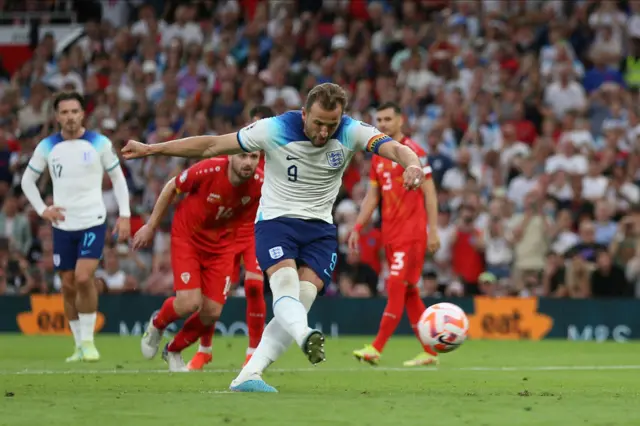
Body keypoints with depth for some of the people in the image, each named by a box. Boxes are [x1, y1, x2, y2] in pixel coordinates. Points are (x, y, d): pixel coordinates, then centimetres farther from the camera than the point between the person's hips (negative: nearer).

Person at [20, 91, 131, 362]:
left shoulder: (99, 144, -4)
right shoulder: (47, 147, 1)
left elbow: (118, 178, 4)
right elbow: (28, 180, 13)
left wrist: (124, 215, -4)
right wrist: (42, 210, 0)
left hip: (93, 222, -3)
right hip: (62, 225, 3)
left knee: (83, 278, -19)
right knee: (68, 286, 6)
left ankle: (88, 340, -5)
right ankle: (79, 346, 19)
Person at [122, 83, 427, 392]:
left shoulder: (352, 133, -10)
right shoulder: (275, 129, -14)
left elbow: (396, 149, -24)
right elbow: (210, 146, -7)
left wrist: (412, 164, -49)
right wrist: (151, 149, -7)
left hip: (320, 229, 2)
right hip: (275, 220, -2)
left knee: (300, 302, -15)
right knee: (286, 283, -30)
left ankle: (247, 377, -15)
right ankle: (306, 336, -60)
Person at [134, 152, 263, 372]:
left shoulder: (259, 184, -20)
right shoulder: (207, 171, -28)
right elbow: (171, 188, -10)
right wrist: (150, 226, -3)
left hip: (220, 245, 4)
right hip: (187, 238, -3)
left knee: (212, 312, -2)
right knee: (190, 302, -18)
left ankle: (174, 350, 28)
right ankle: (157, 325, 19)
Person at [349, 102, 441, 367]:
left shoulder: (413, 152, -6)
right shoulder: (378, 158, 14)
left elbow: (429, 193, -8)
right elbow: (372, 196, 18)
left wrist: (433, 230, -13)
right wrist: (357, 229, 9)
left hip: (411, 232, -7)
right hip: (390, 233, 8)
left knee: (396, 287, -13)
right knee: (409, 292, 8)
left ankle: (376, 349, -18)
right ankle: (429, 352, 13)